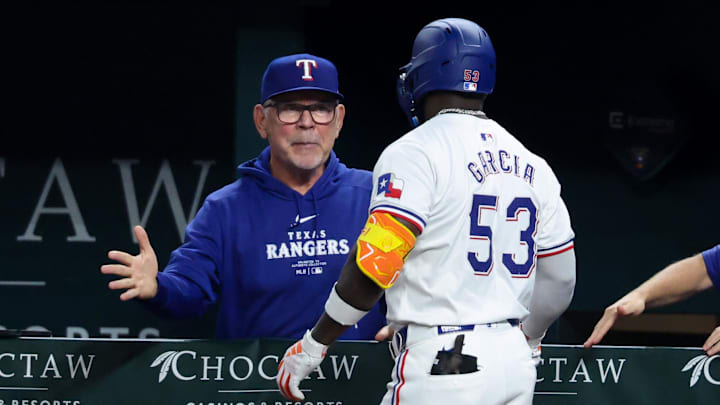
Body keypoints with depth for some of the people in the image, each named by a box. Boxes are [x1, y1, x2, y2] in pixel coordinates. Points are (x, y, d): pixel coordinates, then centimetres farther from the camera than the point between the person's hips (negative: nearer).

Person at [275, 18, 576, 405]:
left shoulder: (414, 153, -7)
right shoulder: (532, 166, 14)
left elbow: (376, 261, -16)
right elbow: (559, 281, 17)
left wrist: (313, 345, -8)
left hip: (442, 369, -7)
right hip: (514, 364, 7)